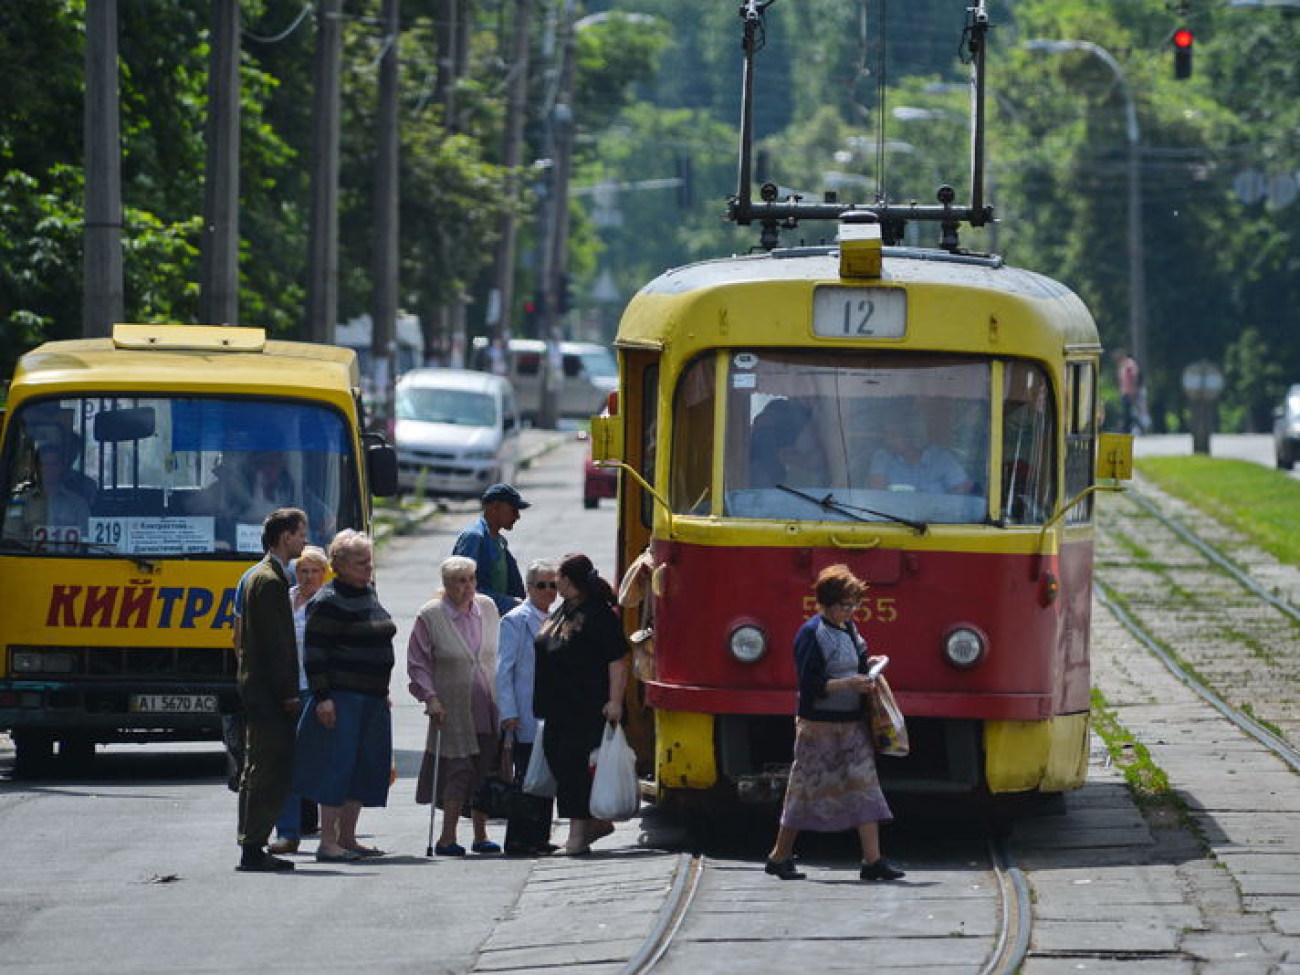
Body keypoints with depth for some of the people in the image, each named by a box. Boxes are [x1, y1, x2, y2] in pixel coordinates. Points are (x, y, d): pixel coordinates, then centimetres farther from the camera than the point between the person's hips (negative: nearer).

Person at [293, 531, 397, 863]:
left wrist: (383, 692, 23)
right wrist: (322, 696, -20)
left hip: (371, 699, 9)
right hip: (341, 696, -9)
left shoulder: (368, 596, 17)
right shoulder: (328, 602, -10)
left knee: (366, 768, 9)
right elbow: (314, 654, -14)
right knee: (337, 765, -9)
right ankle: (327, 842, -7)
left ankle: (347, 837, 16)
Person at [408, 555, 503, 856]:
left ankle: (480, 834, 14)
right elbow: (417, 663, -3)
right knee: (459, 769, -9)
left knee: (487, 771, 4)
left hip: (488, 706, 4)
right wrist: (430, 697, -13)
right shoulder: (430, 616, -6)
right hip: (452, 709, -4)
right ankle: (447, 837, -3)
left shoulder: (487, 608, 7)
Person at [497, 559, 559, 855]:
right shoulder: (515, 621, -5)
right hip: (527, 719, -7)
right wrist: (508, 714, -15)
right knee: (526, 777, -6)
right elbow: (503, 671, -9)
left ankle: (540, 837, 12)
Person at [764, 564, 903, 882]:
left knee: (863, 788, -1)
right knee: (807, 789, 1)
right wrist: (849, 683, -25)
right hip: (820, 725, -7)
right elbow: (810, 684, -18)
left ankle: (873, 859, -3)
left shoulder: (848, 629, 11)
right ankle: (780, 856, 14)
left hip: (853, 724, 7)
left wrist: (867, 665, 7)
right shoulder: (812, 634, -13)